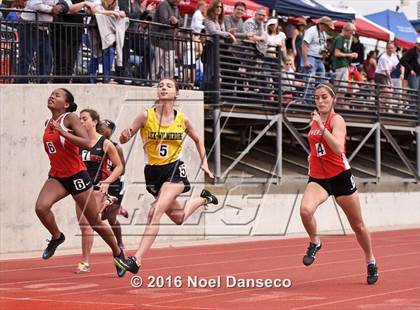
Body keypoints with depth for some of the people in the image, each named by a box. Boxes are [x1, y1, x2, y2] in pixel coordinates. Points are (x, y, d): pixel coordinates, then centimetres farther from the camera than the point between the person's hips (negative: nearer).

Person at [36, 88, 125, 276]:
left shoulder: (70, 118, -12)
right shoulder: (48, 123, 8)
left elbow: (87, 144, -25)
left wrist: (62, 132, -31)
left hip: (76, 176, -5)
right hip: (57, 177, 5)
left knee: (95, 222, 6)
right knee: (41, 207, -24)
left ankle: (118, 253, 26)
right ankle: (56, 237, 2)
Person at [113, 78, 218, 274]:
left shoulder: (182, 119, -1)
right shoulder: (147, 116, -5)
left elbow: (198, 140, 18)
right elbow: (123, 140, -3)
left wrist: (204, 162, 9)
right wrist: (125, 135, -26)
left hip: (174, 170, -2)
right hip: (153, 173, 3)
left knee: (155, 212, -25)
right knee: (179, 218, 17)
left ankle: (136, 261, -28)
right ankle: (203, 199, 49)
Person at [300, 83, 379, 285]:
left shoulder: (336, 120, -10)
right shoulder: (315, 120, 8)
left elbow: (338, 149, -28)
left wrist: (321, 127, -32)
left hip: (340, 177, -4)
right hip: (318, 178, 4)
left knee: (358, 226, 10)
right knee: (305, 210, -28)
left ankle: (371, 262, 32)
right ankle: (314, 243, -1)